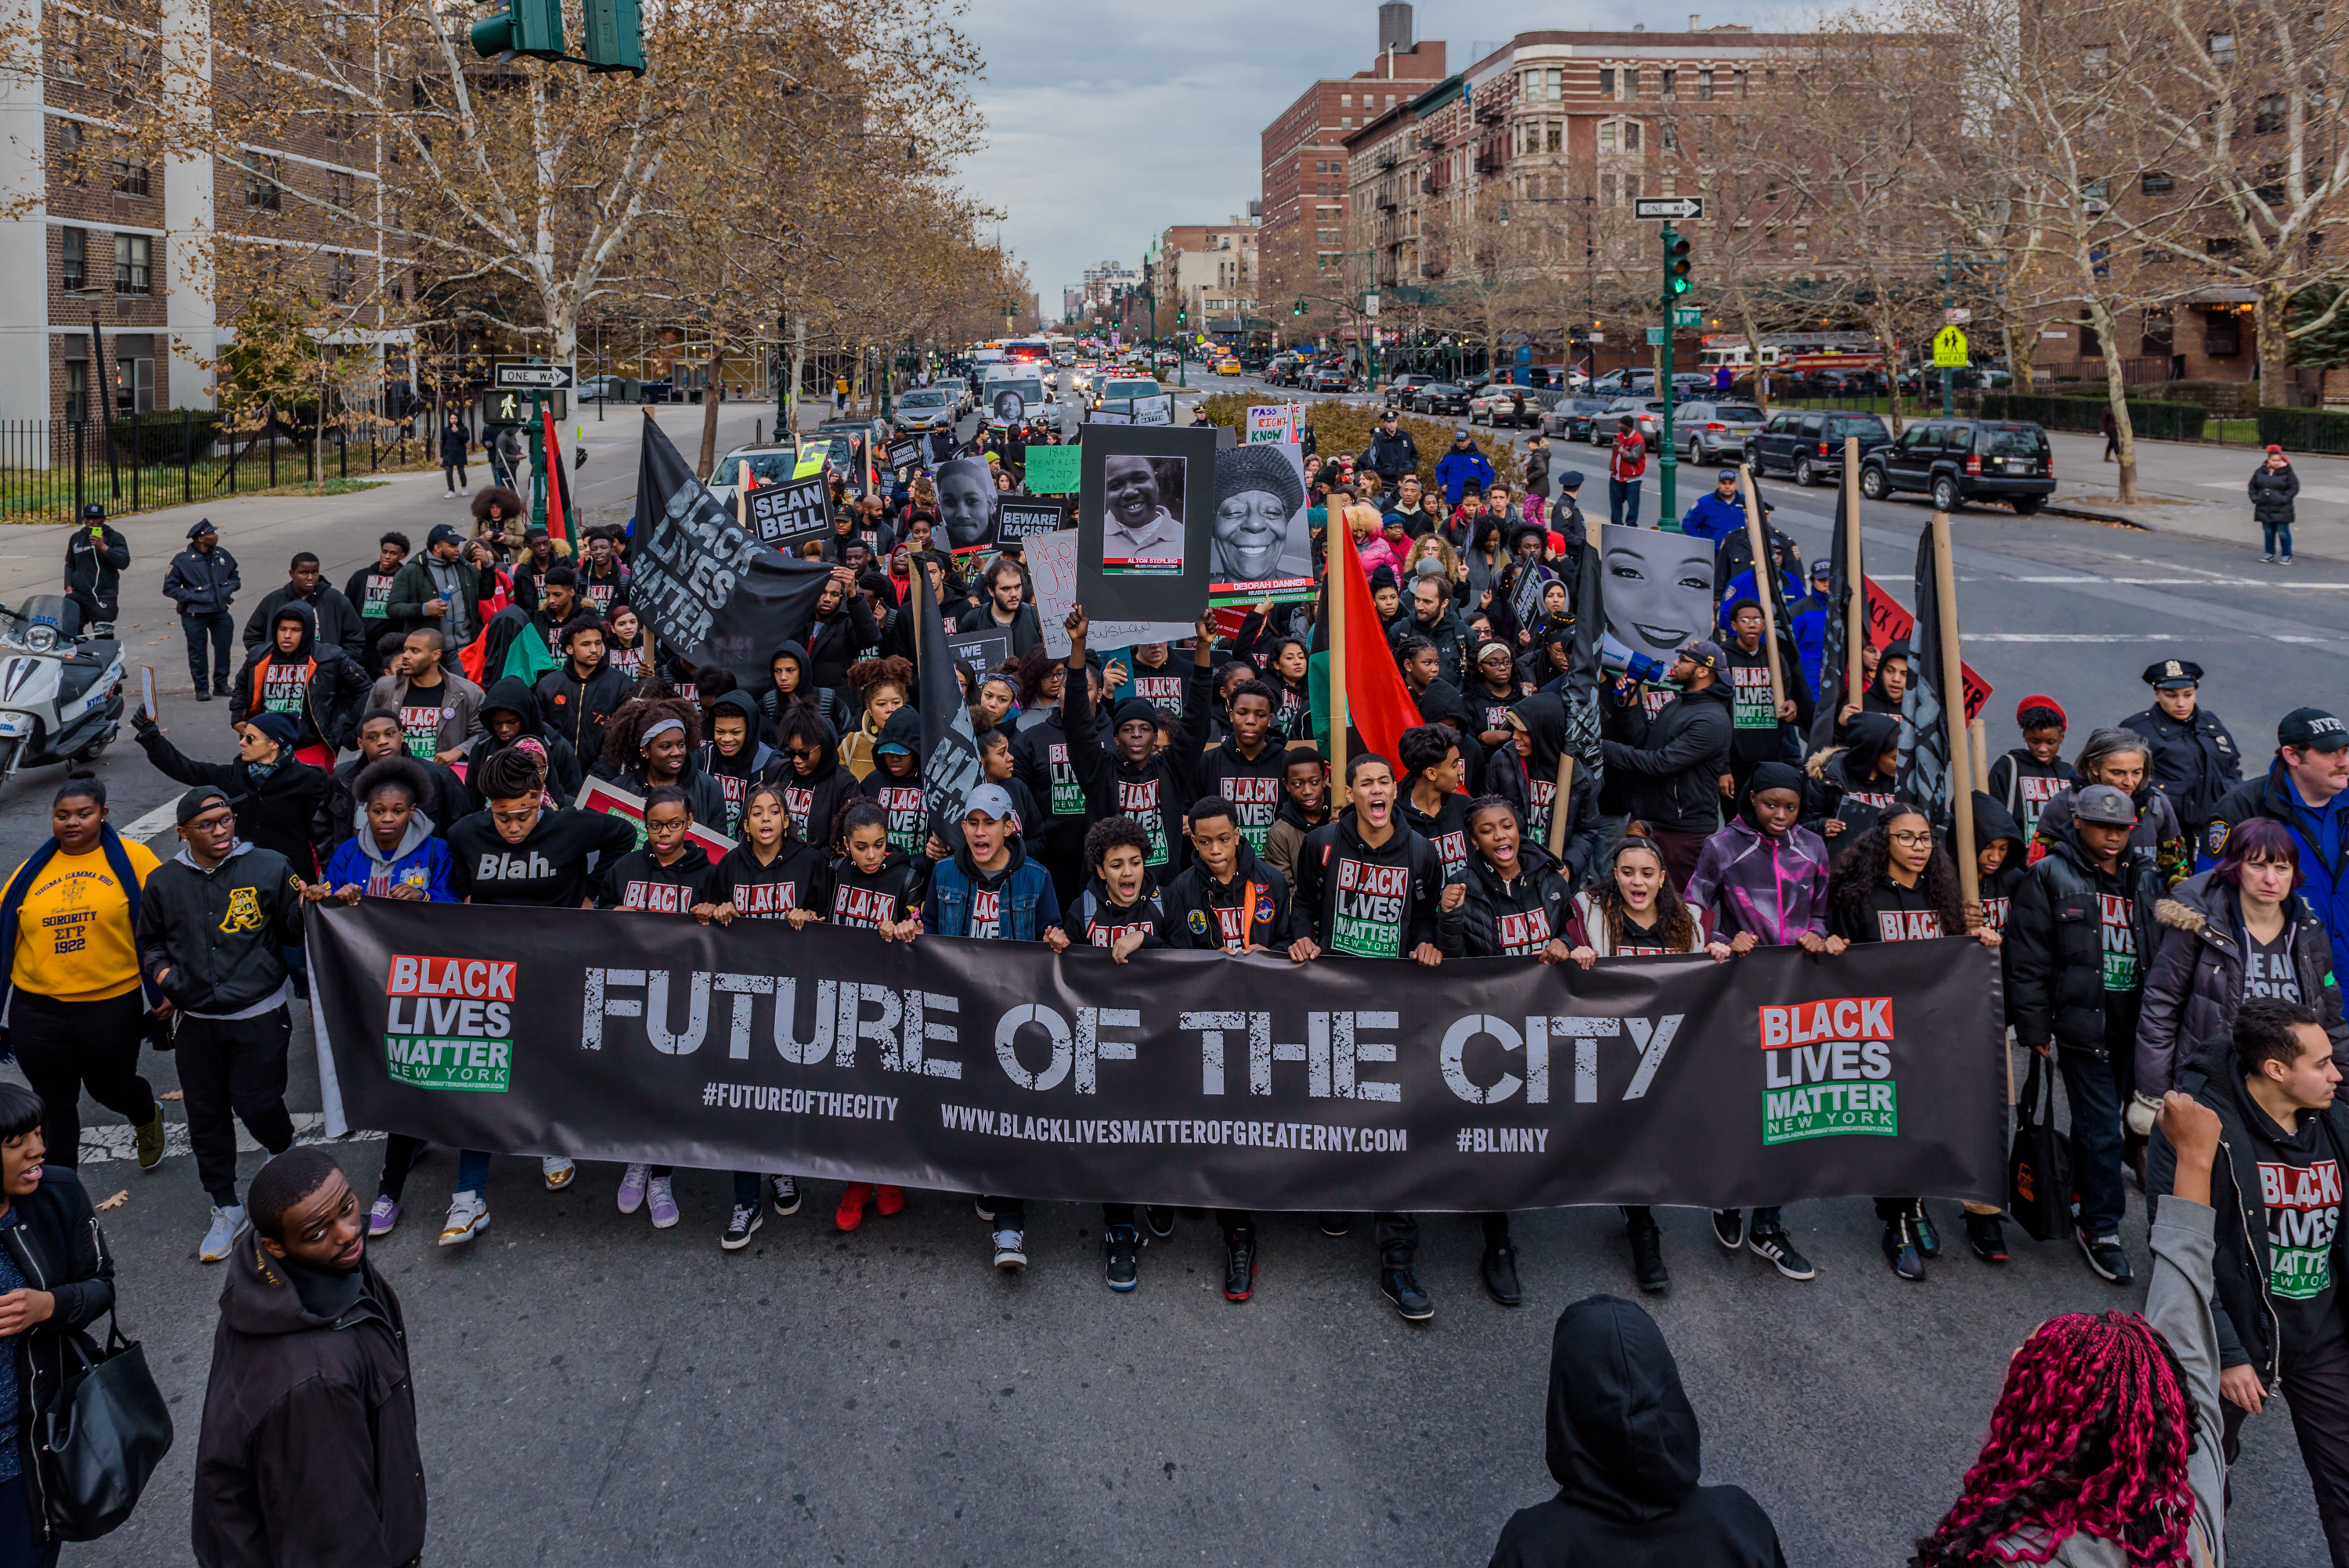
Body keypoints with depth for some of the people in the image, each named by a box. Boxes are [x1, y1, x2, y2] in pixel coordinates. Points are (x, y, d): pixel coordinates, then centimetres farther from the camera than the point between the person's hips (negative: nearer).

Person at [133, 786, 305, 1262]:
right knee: (206, 1115, 9)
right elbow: (150, 941, 20)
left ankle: (284, 1152, 33)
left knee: (257, 1105, -3)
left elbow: (292, 933, 2)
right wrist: (160, 969, 1)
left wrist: (304, 908, -19)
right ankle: (226, 1209, 24)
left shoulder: (269, 867, -3)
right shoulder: (163, 882, 6)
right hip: (195, 1021, 3)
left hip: (259, 1017, -3)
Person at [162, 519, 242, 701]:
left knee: (223, 647, 6)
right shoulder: (182, 560, -8)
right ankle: (201, 688, 11)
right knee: (197, 651, 1)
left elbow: (234, 576, 22)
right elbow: (169, 587, -4)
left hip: (220, 611, 4)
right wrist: (191, 597, -14)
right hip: (195, 614, -4)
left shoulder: (222, 555, 7)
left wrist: (229, 589, 1)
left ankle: (221, 685, 20)